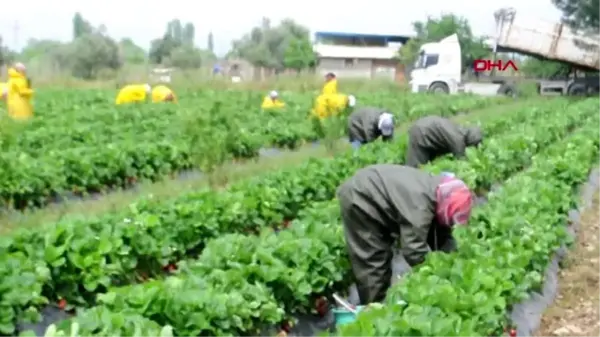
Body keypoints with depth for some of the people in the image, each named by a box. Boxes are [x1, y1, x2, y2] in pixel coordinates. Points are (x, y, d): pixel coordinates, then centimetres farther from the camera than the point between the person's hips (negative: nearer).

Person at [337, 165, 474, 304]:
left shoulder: (439, 192, -7)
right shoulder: (420, 204, -36)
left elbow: (443, 237, 0)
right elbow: (414, 250, -37)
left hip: (371, 196, 10)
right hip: (358, 198, -10)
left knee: (381, 258, 16)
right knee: (373, 261, -8)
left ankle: (379, 305, 26)